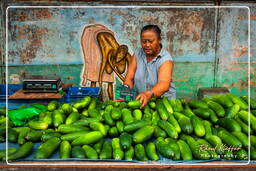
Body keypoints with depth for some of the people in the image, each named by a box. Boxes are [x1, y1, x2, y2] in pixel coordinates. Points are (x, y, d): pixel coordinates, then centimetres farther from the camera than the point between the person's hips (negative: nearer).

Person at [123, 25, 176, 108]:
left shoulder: (165, 59, -12)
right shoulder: (137, 54, 2)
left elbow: (164, 84, -29)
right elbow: (129, 78, -3)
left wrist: (149, 94, -47)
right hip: (141, 101, 3)